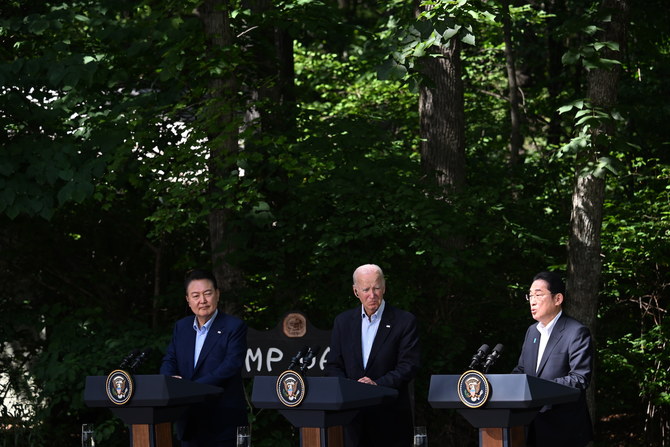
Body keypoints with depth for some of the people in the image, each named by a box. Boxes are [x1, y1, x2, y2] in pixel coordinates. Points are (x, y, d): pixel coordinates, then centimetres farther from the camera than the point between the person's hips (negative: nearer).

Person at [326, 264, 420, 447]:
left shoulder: (405, 321, -1)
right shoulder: (343, 321, 11)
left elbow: (408, 367, -8)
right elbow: (333, 366, 9)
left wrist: (378, 384, -22)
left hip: (391, 419, -3)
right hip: (353, 419, 3)